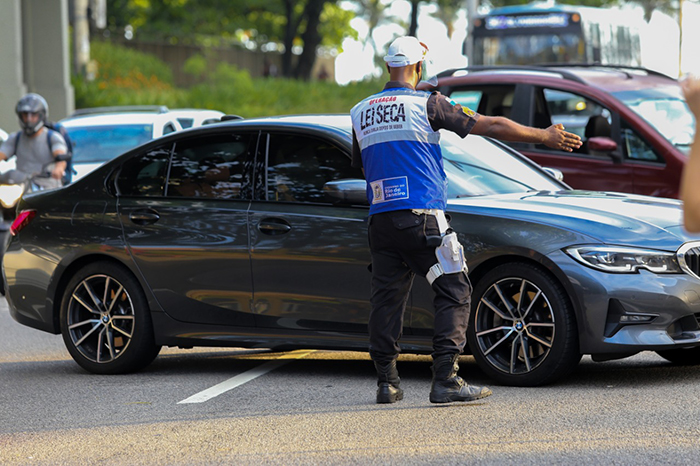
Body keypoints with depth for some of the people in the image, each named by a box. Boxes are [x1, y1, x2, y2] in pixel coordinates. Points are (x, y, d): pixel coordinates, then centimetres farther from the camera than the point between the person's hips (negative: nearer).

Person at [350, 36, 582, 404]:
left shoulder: (360, 112, 11)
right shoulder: (427, 105, -4)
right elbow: (491, 126, -2)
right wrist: (544, 136, 6)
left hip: (380, 220, 5)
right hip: (421, 219, -5)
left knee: (386, 298, 11)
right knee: (453, 293, -1)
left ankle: (387, 383, 12)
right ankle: (446, 380, -10)